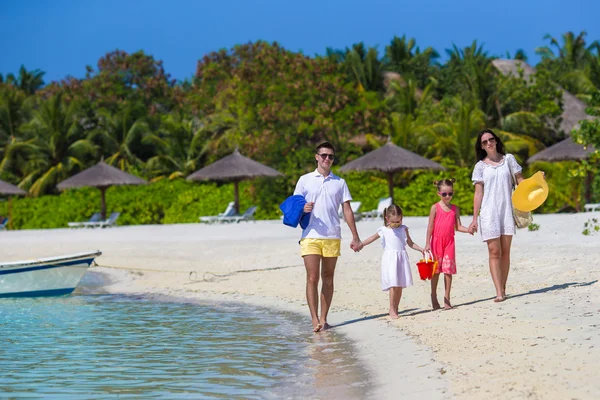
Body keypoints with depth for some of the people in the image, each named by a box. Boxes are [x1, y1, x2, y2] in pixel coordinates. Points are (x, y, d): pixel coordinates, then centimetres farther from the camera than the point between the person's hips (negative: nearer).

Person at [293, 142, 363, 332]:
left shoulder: (339, 182, 12)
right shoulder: (305, 180, 8)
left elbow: (347, 210, 10)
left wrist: (355, 237, 4)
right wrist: (302, 209, -15)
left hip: (332, 237, 2)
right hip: (310, 236, -2)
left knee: (328, 278, 5)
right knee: (312, 278, -8)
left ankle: (324, 319, 9)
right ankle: (315, 320, -8)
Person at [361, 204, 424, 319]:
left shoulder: (403, 229, 10)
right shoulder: (383, 230, 4)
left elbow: (410, 243, 16)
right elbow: (372, 238, 11)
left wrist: (421, 249, 6)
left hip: (401, 258, 3)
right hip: (390, 259, -3)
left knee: (400, 285, 4)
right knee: (393, 284, -13)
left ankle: (396, 309, 13)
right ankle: (392, 309, -8)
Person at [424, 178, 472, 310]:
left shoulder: (455, 209, 7)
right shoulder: (435, 208, -2)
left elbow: (458, 226, 7)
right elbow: (430, 226, -3)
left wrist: (468, 230, -12)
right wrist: (427, 243, -6)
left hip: (449, 241, 2)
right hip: (437, 240, -2)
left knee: (448, 269, 0)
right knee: (435, 269, 3)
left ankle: (447, 298, 7)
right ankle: (434, 297, 15)